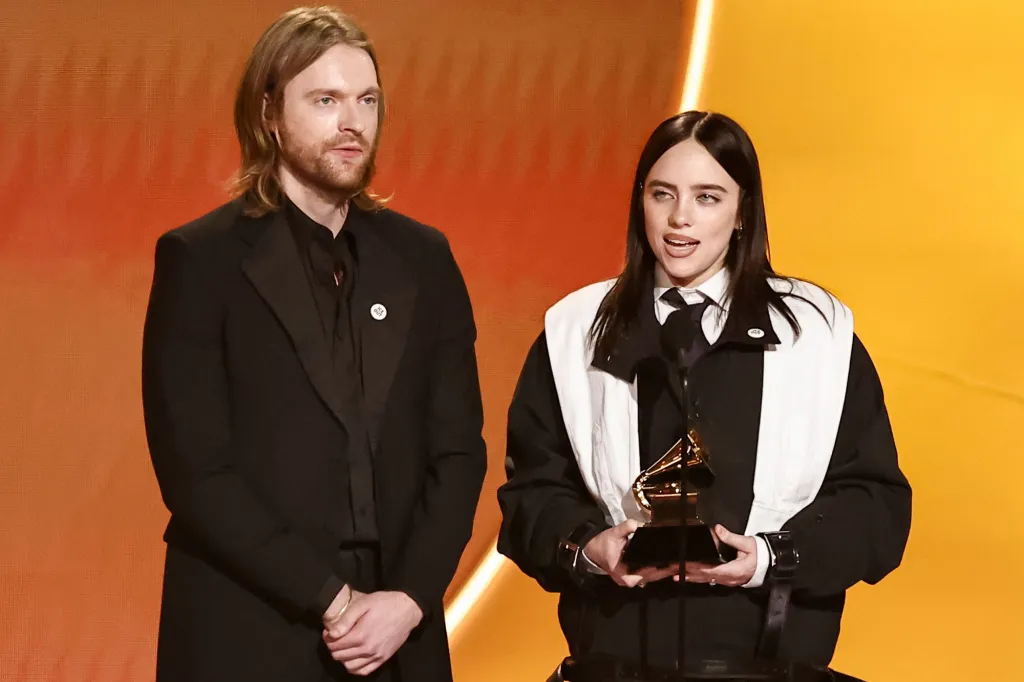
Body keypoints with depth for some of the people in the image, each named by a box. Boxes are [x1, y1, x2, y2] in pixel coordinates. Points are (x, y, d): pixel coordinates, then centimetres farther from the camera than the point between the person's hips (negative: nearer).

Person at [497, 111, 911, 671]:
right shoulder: (575, 334, 4)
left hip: (774, 650, -1)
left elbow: (874, 500, -1)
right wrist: (587, 547, -14)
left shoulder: (819, 333, 0)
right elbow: (532, 490, 5)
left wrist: (776, 558, -16)